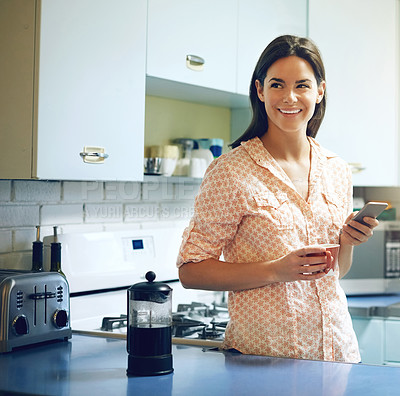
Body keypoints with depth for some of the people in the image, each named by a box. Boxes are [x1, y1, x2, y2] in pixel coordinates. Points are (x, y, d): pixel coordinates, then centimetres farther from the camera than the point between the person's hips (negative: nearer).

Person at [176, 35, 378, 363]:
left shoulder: (337, 171, 6)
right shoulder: (231, 172, -11)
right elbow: (191, 271, -11)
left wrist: (348, 241, -5)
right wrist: (276, 271, -21)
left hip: (337, 346, 5)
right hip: (263, 356, -5)